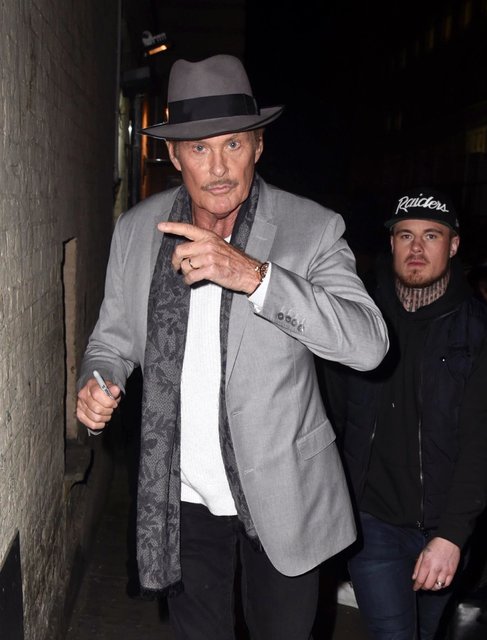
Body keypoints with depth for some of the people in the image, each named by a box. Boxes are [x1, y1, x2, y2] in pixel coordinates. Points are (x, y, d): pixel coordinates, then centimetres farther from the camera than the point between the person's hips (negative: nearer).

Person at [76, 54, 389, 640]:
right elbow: (113, 336, 9)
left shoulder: (312, 229, -13)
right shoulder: (136, 229, -3)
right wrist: (96, 382, -14)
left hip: (281, 497, -2)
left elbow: (369, 343, -25)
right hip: (181, 497, 2)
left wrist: (253, 275, -35)